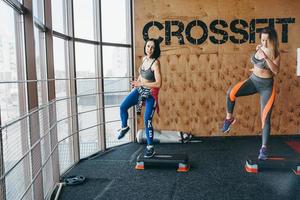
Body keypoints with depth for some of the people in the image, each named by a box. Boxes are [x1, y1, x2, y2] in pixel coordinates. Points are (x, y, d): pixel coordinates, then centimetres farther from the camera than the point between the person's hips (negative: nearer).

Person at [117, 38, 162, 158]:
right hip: (139, 89, 6)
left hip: (150, 93, -6)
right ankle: (124, 127, 22)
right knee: (123, 107, -6)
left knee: (147, 121, -5)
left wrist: (141, 84, -26)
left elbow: (158, 84, -28)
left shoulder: (155, 63, -21)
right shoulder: (144, 58, 1)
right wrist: (137, 82, 13)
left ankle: (150, 148, 10)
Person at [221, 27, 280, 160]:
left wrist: (266, 57, -36)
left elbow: (276, 71, -29)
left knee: (265, 118, -6)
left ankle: (264, 148, 2)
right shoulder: (259, 48, 2)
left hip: (266, 86, -4)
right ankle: (229, 118, -4)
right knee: (231, 92, -25)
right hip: (253, 80, 4)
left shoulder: (275, 53, -12)